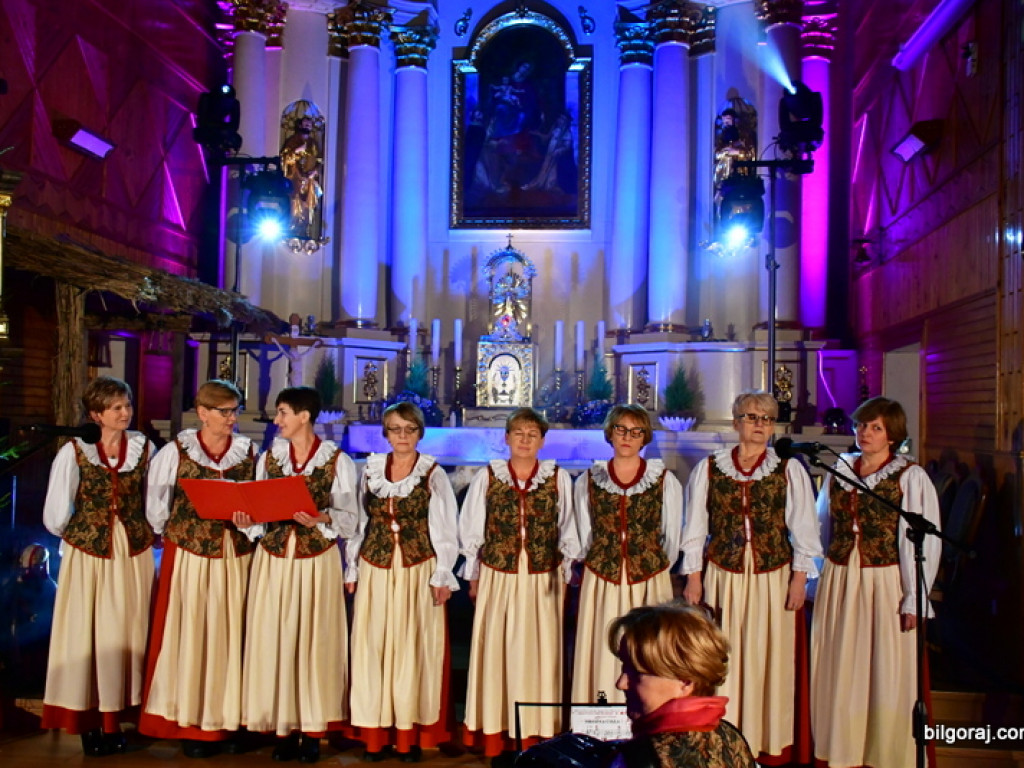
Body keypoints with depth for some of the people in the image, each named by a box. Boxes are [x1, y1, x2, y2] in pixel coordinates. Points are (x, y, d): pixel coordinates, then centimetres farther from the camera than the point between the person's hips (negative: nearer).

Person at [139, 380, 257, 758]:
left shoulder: (249, 453, 5)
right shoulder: (175, 452, -1)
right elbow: (156, 507, 5)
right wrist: (179, 535, 6)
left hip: (237, 557, 2)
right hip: (189, 556, -2)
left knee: (231, 636, 6)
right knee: (191, 636, 2)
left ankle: (230, 719, 16)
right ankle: (192, 724, 11)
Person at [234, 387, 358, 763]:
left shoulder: (337, 460, -2)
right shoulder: (269, 457, 9)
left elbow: (348, 520, -5)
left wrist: (320, 518, -23)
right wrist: (245, 521, -11)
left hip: (318, 562, -3)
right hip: (273, 560, 3)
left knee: (314, 643, 0)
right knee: (274, 642, 3)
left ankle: (312, 731, 11)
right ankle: (283, 727, 14)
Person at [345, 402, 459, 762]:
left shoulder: (433, 474, 0)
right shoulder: (371, 470, 8)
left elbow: (445, 530, -1)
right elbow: (359, 524, 12)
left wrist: (442, 577, -5)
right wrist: (352, 570, 10)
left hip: (418, 573, -3)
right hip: (375, 571, 3)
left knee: (413, 649, -1)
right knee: (373, 648, 3)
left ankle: (410, 735, 8)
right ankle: (375, 734, 11)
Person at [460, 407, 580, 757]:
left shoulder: (559, 479, 0)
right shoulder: (487, 477, 1)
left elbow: (568, 532, 6)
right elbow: (471, 531, 8)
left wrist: (565, 575, 7)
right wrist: (473, 577, 10)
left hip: (543, 580, 0)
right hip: (497, 578, 0)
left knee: (539, 653, 3)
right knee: (496, 652, 4)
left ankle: (538, 733, 15)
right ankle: (495, 732, 15)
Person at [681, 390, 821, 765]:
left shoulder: (789, 470, 2)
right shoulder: (709, 468, 4)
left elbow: (803, 528, 3)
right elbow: (695, 526, 6)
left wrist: (799, 578, -2)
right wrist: (693, 576, 3)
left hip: (774, 578, 0)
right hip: (723, 577, 1)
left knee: (770, 660, 4)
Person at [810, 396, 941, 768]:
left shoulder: (911, 477, -7)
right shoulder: (839, 470, 8)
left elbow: (925, 542, -10)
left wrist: (914, 598, -14)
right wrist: (820, 580, 8)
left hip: (885, 584, -4)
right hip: (838, 582, 5)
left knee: (885, 674, 3)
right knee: (838, 672, 10)